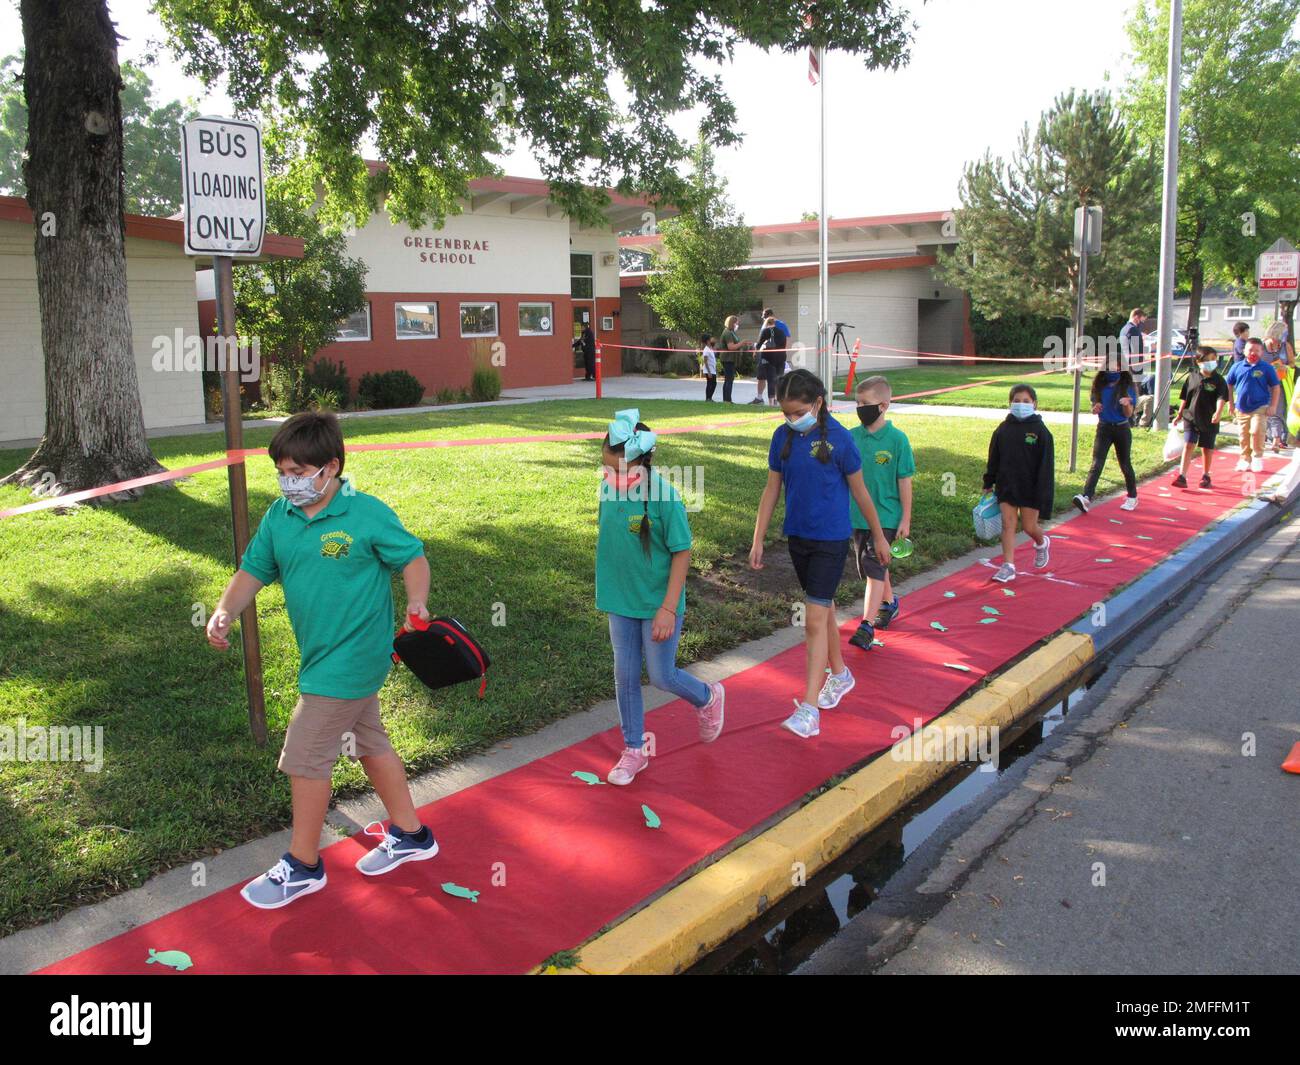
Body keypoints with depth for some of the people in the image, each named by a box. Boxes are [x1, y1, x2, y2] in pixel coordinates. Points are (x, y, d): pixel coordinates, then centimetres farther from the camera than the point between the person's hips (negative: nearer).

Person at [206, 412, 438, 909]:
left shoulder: (367, 514, -17)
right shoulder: (279, 517, 0)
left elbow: (412, 557, -7)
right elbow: (253, 571, 4)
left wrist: (416, 604, -24)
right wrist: (225, 611, -14)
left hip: (350, 659, -7)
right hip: (323, 657, 8)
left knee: (305, 757, -1)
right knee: (370, 742, 19)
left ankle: (302, 865, 18)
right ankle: (409, 835, 36)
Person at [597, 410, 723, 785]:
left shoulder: (663, 496, -21)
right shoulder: (609, 490, -6)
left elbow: (682, 554, -15)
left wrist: (668, 608, -18)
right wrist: (608, 592, 15)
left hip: (658, 603, -5)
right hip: (620, 603, 5)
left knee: (661, 676, 5)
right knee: (625, 676, 10)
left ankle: (708, 699, 37)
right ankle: (634, 751, 27)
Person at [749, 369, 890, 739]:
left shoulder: (838, 438, -14)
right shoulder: (783, 436, -1)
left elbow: (859, 491, -4)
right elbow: (771, 490, 5)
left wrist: (879, 536, 5)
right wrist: (758, 540, 4)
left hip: (831, 539, -5)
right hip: (798, 536, 5)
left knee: (815, 619, -9)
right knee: (823, 608, 20)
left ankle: (809, 709, -7)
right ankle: (839, 674, 40)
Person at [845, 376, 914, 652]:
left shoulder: (897, 438, -11)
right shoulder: (852, 436, 0)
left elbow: (904, 481, -7)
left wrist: (906, 519, -6)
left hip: (885, 516, -5)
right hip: (857, 515, 5)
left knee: (874, 569, -9)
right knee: (874, 566, 19)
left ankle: (867, 626, -7)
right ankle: (889, 602, 44)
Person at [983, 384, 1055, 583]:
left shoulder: (1040, 431, -8)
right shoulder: (1003, 429, 1)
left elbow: (1045, 464, -8)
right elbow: (994, 458, 10)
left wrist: (1042, 492, -11)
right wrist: (989, 483, 11)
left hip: (1029, 488, -3)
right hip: (1006, 486, 3)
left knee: (1029, 525, 6)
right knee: (1008, 524, 0)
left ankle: (1042, 543, 40)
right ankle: (1008, 567, 3)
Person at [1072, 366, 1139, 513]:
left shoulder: (1127, 387, -6)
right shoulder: (1099, 385, 2)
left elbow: (1128, 414, -6)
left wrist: (1127, 404, -27)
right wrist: (1095, 409, -11)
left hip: (1122, 429, -2)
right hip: (1103, 429, 2)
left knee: (1125, 464, 11)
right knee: (1096, 464, -12)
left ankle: (1132, 497, 28)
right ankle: (1086, 497, -25)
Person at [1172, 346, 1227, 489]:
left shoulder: (1219, 381, -3)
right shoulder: (1191, 378, 4)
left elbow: (1221, 398, -14)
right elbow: (1184, 398, 13)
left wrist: (1218, 412, -32)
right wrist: (1179, 415, 15)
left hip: (1209, 421, -1)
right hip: (1191, 418, 1)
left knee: (1207, 449, 10)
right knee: (1188, 445, -10)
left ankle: (1205, 476, 26)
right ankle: (1182, 476, -15)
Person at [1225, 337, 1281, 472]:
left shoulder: (1266, 368, -3)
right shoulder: (1237, 367, 2)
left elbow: (1276, 387, 2)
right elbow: (1229, 386, 13)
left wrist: (1272, 406, -3)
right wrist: (1230, 404, 10)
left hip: (1260, 408, -3)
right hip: (1241, 409, 3)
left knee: (1256, 431, -18)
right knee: (1244, 436, 10)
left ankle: (1257, 457, 1)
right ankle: (1245, 459, 24)